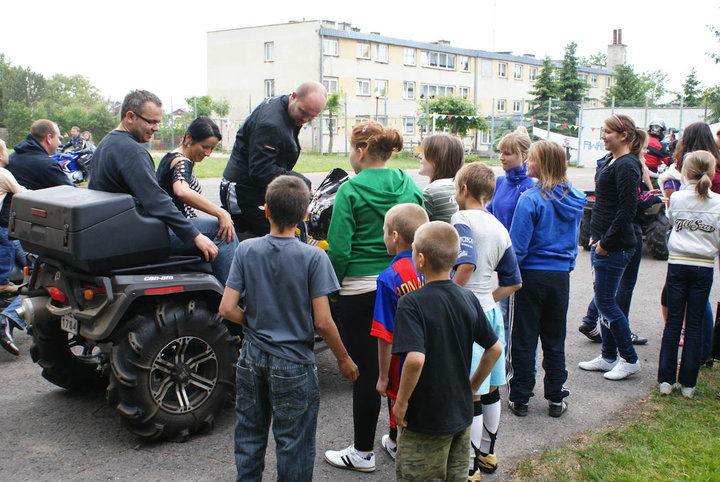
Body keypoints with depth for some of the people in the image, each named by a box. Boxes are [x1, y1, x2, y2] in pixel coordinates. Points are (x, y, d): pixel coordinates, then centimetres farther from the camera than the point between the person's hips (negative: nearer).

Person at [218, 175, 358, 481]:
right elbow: (322, 322, -17)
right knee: (293, 442, 11)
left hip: (252, 357, 4)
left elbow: (227, 309, -10)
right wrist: (344, 359, -2)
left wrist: (254, 322, 9)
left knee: (249, 434, 21)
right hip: (293, 364, -3)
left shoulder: (246, 250, -7)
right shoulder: (313, 257, -16)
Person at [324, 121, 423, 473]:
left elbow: (339, 249, -15)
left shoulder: (351, 190, -11)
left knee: (365, 371, 3)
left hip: (361, 289, -5)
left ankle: (363, 453, 15)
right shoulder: (410, 186, 5)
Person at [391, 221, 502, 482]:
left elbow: (415, 359, -32)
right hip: (462, 415, 6)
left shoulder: (411, 303, -20)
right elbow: (495, 348, 4)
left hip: (424, 422, -6)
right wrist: (472, 386, 13)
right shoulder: (468, 299, -2)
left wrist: (401, 402, -18)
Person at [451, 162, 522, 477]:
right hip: (491, 312, 8)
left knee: (470, 395, 0)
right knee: (490, 390, 19)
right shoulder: (500, 229, 11)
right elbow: (514, 282, 15)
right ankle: (487, 454, 35)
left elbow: (466, 264, -31)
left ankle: (471, 468, 9)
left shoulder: (462, 218, -13)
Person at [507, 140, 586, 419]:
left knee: (524, 339, 7)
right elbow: (574, 239, 13)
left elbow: (518, 245, -16)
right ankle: (556, 399, 21)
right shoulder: (574, 201, 2)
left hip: (532, 275, -5)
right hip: (561, 276, 5)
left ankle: (520, 398, 15)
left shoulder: (531, 199, -16)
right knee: (555, 340, 15)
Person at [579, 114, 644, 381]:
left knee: (605, 302, -3)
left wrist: (606, 242, -17)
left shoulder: (626, 166, -17)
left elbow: (627, 210, -21)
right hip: (602, 242, 10)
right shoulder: (612, 162, 13)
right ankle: (608, 357, 25)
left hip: (615, 247, -10)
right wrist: (596, 237, 15)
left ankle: (630, 359, 11)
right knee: (604, 300, 14)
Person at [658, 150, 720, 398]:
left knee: (673, 321, 7)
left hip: (677, 263, 0)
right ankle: (687, 383, 10)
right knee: (695, 324, 7)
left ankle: (666, 379, 8)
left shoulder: (677, 198, -4)